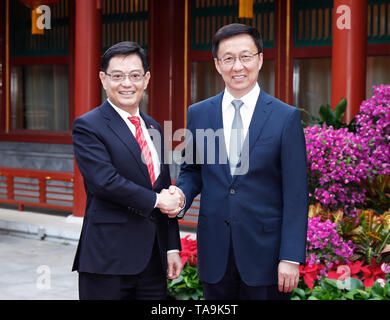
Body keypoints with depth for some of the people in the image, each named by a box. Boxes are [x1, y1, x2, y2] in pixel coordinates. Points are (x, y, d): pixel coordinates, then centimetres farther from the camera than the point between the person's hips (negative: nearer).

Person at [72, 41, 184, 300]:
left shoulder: (153, 128, 16)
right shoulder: (88, 126, -5)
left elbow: (167, 194, 16)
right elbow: (105, 181, -18)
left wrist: (172, 247, 11)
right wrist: (155, 200, -9)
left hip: (153, 258, 6)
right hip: (109, 257, -6)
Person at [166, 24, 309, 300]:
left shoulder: (286, 117, -4)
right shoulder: (198, 114, 6)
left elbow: (296, 194, -6)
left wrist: (291, 257, -11)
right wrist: (181, 194, -7)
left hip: (264, 248, -3)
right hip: (215, 252, 3)